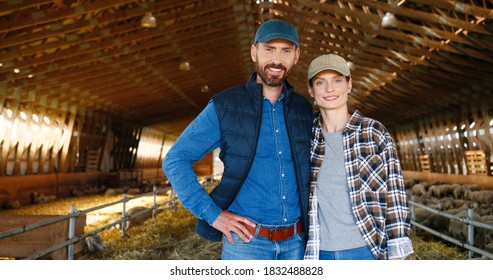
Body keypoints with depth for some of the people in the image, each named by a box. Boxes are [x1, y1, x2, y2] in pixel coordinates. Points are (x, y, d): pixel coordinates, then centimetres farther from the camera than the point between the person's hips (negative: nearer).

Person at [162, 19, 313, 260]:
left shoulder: (304, 109, 5)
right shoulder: (225, 106, -6)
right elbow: (174, 161, -5)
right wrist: (211, 214, -11)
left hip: (296, 241, 4)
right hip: (246, 240, -4)